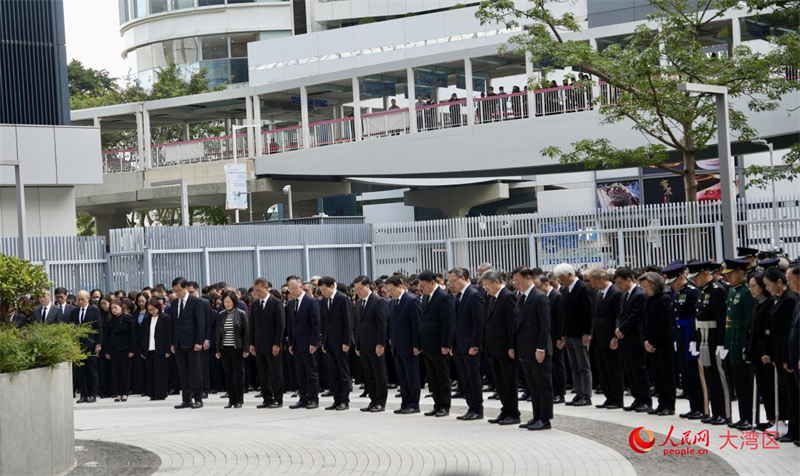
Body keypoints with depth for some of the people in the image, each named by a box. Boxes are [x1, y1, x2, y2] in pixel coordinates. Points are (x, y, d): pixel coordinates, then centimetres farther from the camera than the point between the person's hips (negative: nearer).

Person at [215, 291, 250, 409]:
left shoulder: (241, 314, -3)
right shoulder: (221, 315, 7)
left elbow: (246, 332, -4)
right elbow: (218, 333, 10)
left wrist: (246, 349, -9)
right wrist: (218, 349, 5)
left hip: (237, 348, -3)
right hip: (224, 349, 3)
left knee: (238, 374, 0)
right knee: (228, 375, 4)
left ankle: (239, 400, 6)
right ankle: (231, 399, 9)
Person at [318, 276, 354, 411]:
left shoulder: (343, 299, -8)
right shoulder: (323, 301, 11)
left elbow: (348, 321, -11)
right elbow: (323, 322, 14)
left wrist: (346, 342, -14)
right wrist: (323, 342, 10)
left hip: (340, 341, -6)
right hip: (329, 341, 7)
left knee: (343, 371, -1)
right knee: (333, 373, 8)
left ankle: (345, 401, 2)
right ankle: (337, 400, 12)